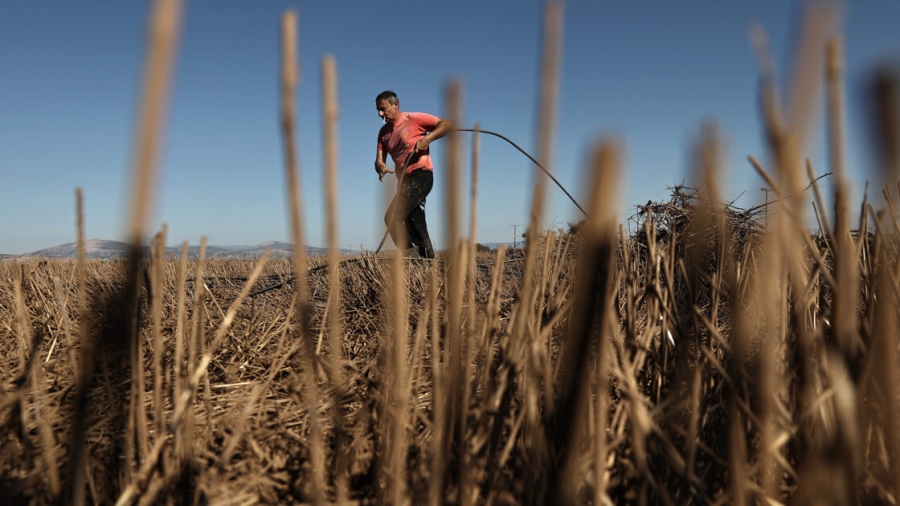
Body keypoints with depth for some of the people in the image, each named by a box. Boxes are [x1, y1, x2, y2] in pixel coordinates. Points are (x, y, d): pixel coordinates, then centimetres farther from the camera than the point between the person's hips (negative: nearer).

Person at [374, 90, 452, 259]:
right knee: (414, 224, 10)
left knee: (392, 217, -22)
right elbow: (379, 160, 8)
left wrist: (427, 139, -21)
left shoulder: (414, 119, -3)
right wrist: (381, 167, -16)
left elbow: (446, 125, -6)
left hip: (420, 175, -8)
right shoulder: (384, 132, 15)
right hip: (404, 181, 8)